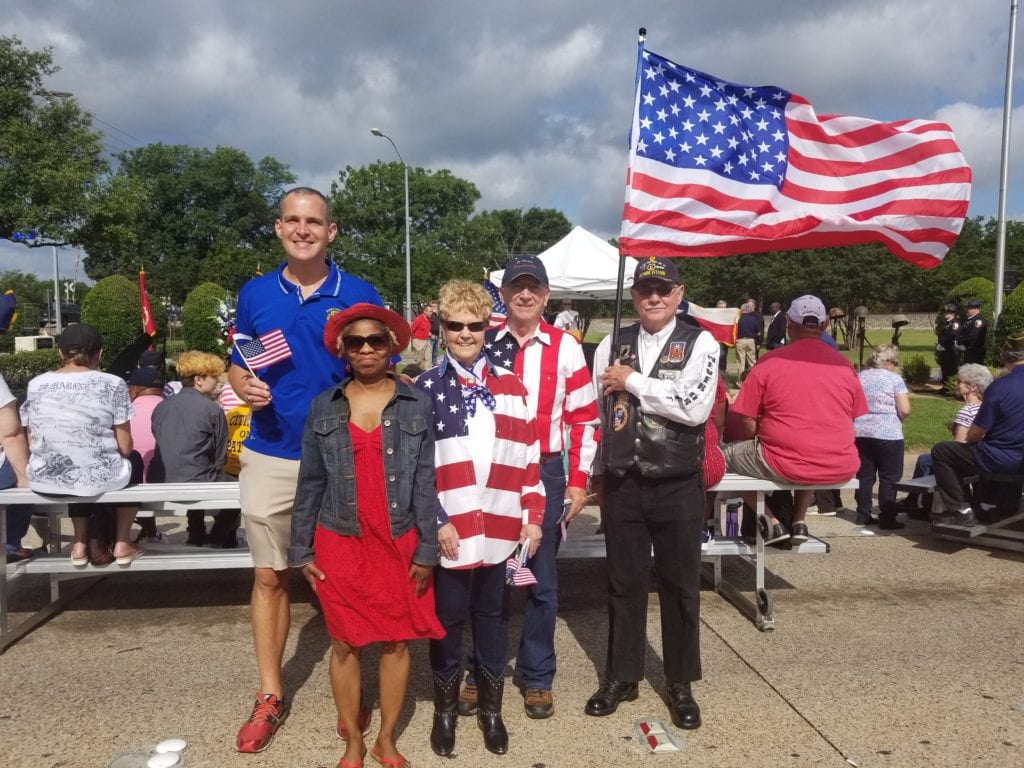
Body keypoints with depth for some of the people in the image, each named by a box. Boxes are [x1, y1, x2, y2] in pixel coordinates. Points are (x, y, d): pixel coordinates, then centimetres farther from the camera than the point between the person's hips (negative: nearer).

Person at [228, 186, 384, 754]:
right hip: (270, 457, 2)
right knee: (269, 576, 10)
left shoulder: (360, 295, 0)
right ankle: (270, 696, 26)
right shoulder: (255, 294, 6)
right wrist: (246, 387, -9)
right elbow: (237, 366, 13)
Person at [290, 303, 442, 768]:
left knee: (397, 641, 9)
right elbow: (310, 484, 5)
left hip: (399, 542, 0)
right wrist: (300, 549, 3)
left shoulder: (417, 404, -2)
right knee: (345, 644, 9)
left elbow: (426, 480, -3)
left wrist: (427, 548, -5)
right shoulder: (324, 407, 1)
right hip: (340, 543, 1)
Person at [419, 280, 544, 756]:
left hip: (500, 526, 2)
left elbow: (529, 457, 7)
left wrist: (533, 515, 3)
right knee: (449, 619, 11)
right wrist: (436, 521, -11)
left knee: (492, 616, 15)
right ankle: (445, 708, 30)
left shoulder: (510, 386, 8)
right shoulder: (425, 388, 0)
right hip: (450, 529, -2)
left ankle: (490, 707, 31)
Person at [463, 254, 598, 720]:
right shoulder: (484, 344, 3)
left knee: (541, 579, 9)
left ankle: (536, 676, 26)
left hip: (545, 473, -1)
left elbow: (584, 418, 2)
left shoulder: (565, 348, 0)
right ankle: (480, 671, 27)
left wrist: (578, 480, -1)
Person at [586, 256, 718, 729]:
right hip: (622, 484, 2)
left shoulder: (700, 344, -5)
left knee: (680, 585, 11)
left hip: (678, 486, -2)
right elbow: (595, 411, 9)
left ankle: (681, 685, 29)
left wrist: (633, 381, -14)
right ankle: (622, 677, 31)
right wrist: (596, 471, 10)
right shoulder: (611, 346, 5)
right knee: (624, 583, 14)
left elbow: (694, 407, -20)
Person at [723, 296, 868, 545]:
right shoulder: (844, 364, 4)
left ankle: (772, 522, 8)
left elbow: (748, 426, -7)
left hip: (786, 467, -5)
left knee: (725, 455, 15)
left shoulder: (769, 362, -7)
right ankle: (799, 521, 25)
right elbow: (852, 420, 13)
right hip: (841, 469, 5)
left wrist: (765, 438, 14)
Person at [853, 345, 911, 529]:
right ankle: (887, 518, 5)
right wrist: (897, 420, 9)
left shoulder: (859, 377, 9)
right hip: (888, 434, -5)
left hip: (861, 433, 5)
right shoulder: (894, 379, -4)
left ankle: (863, 515, 15)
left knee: (864, 476, 11)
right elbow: (905, 410, -9)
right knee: (889, 478, 3)